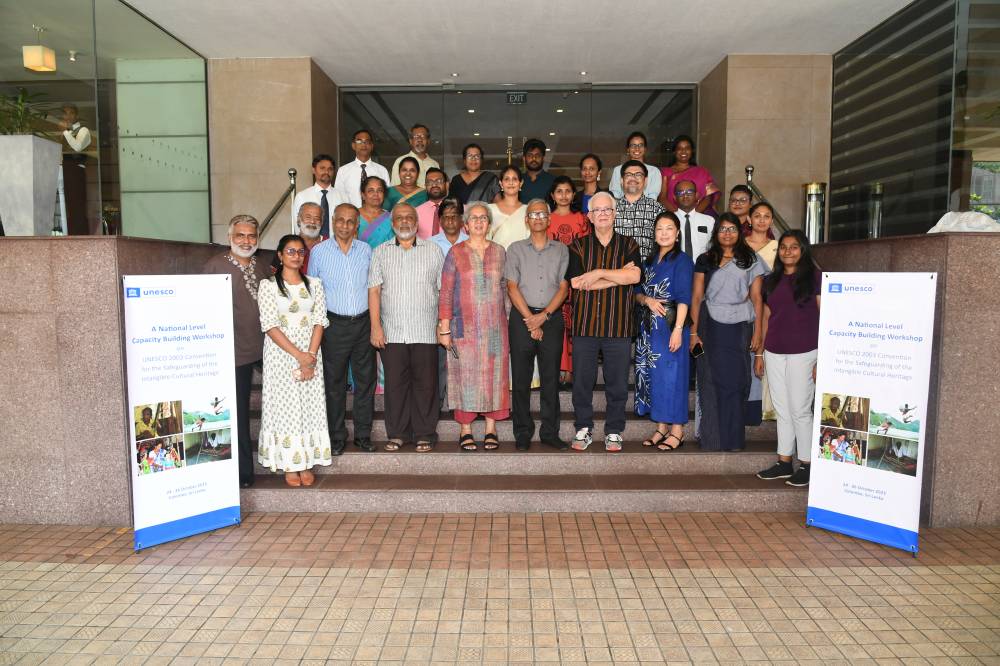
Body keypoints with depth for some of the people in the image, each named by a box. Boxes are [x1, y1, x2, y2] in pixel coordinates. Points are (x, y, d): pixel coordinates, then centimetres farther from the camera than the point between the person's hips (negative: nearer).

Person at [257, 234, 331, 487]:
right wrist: (299, 355, -16)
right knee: (284, 406, 1)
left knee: (310, 406, 4)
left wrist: (311, 356, -12)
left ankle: (307, 463, 13)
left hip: (311, 353, 3)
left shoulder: (314, 284, 7)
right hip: (281, 353, -2)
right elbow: (269, 325, -10)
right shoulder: (268, 285, -2)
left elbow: (319, 321, 1)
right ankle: (289, 465, 10)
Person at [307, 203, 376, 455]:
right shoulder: (319, 251, 1)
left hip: (363, 322, 2)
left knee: (366, 380, 7)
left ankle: (363, 434, 20)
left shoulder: (366, 250, 6)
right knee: (334, 382, 5)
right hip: (334, 324, -2)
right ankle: (337, 436, 17)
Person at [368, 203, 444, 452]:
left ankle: (424, 434, 13)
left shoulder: (433, 251, 9)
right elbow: (374, 291, 5)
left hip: (425, 332, -1)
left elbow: (444, 290, 8)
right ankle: (397, 433, 16)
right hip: (391, 332, 1)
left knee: (425, 383, 1)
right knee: (394, 383, 4)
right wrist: (375, 326, -4)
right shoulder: (381, 252, 11)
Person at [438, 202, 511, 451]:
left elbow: (504, 289, 12)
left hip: (495, 327, 2)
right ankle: (466, 431, 12)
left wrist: (506, 319, 7)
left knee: (494, 375, 4)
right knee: (466, 375, 1)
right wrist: (444, 328, -6)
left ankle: (491, 430, 15)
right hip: (464, 326, -2)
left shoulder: (499, 252, 9)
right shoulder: (456, 253, 2)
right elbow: (446, 293, -1)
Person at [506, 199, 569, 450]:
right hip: (522, 317, -1)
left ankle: (550, 432, 11)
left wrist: (544, 315, -10)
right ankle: (523, 433, 9)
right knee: (521, 378, 1)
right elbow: (512, 287, 0)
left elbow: (563, 287, 3)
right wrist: (530, 319, -8)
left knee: (551, 377, 2)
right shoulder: (516, 248, 9)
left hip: (552, 317, 1)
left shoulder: (561, 249, 11)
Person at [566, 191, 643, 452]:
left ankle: (614, 431, 19)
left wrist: (598, 273, -12)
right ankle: (583, 429, 20)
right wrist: (619, 276, -7)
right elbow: (576, 282, -9)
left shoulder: (628, 245, 8)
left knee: (618, 382, 5)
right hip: (585, 323, 0)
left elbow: (635, 276, -11)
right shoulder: (578, 246, 7)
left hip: (619, 325, 0)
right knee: (582, 381, 5)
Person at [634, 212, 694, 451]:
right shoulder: (650, 260, 16)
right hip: (649, 326, 7)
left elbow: (684, 297, -11)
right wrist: (647, 300, -7)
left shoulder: (682, 260, -4)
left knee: (672, 376, -4)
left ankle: (677, 431, 5)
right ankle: (661, 428, 17)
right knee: (652, 375, 7)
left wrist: (678, 328, -19)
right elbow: (637, 292, 16)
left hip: (670, 325, -6)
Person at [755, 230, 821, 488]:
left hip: (803, 353, -5)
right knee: (782, 410, 10)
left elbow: (824, 319, -4)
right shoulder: (772, 280, 13)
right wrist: (760, 353, 11)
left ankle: (806, 465, 12)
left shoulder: (815, 278, -1)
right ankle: (784, 462, 19)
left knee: (800, 410, 0)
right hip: (774, 353, 5)